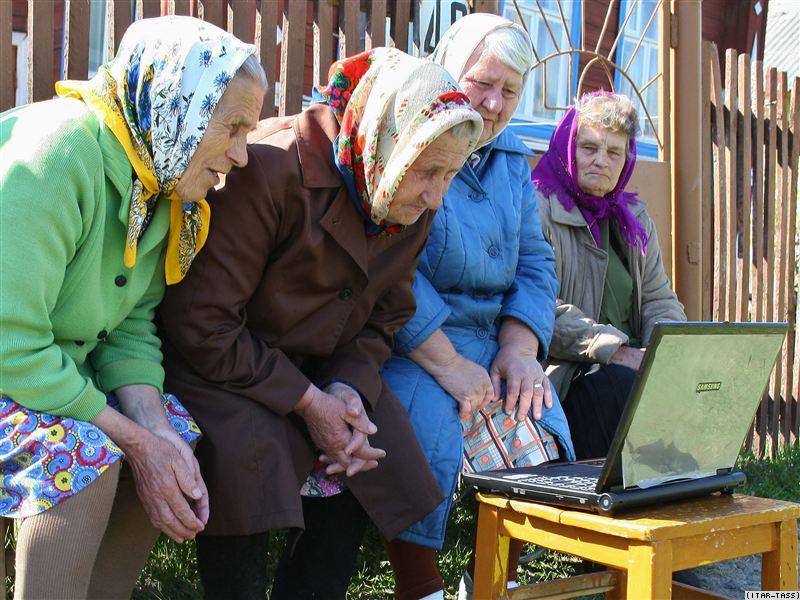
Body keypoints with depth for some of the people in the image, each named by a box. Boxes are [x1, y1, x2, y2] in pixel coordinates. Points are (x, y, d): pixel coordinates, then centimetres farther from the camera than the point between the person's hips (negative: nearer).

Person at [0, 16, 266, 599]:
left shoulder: (161, 184, -1)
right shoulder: (58, 152, -28)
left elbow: (129, 329, -1)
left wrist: (157, 432, -18)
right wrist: (136, 441, -24)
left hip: (56, 371, 8)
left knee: (175, 430, -2)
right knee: (87, 452, -29)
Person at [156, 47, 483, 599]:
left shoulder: (413, 206, -5)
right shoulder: (271, 171, -27)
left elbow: (384, 317, 5)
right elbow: (202, 324, -24)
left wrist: (348, 386, -16)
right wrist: (307, 403, -22)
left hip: (319, 372, 7)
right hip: (216, 366, -6)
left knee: (373, 466, -6)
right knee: (251, 458, -29)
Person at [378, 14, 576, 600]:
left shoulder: (512, 161, 17)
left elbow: (535, 264, 15)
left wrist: (519, 347, -4)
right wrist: (446, 364, -21)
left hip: (490, 340, 6)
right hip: (406, 346, -6)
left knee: (541, 438, -16)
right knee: (426, 436, -31)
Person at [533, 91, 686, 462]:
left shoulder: (634, 218, 20)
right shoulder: (536, 210, -5)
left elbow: (661, 300, 16)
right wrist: (618, 353, -21)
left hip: (628, 362, 7)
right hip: (562, 373, -6)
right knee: (623, 384, -32)